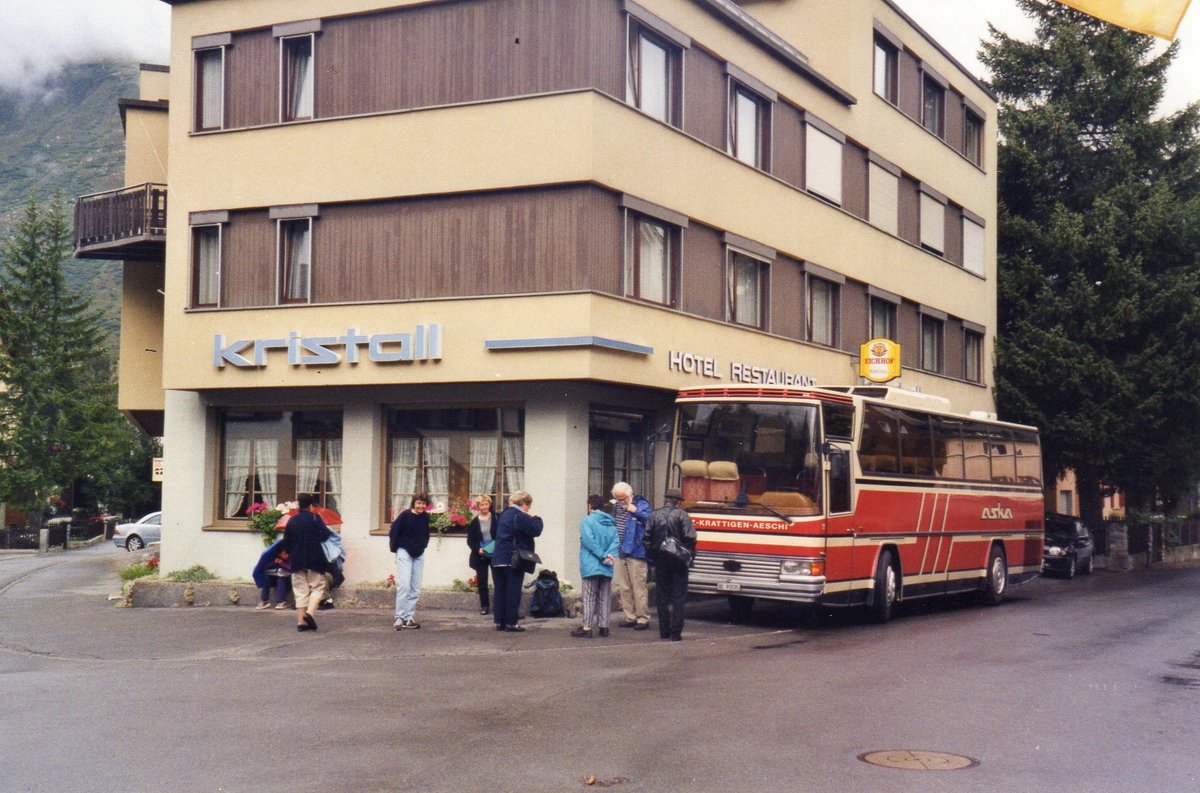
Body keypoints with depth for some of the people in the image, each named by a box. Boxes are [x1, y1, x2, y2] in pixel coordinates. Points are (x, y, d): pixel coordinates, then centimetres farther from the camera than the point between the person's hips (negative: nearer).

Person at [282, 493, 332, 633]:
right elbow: (324, 535, -15)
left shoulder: (292, 521, 7)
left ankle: (301, 621, 2)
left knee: (300, 591, 7)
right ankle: (310, 612, -18)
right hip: (314, 561, -4)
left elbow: (286, 542, 10)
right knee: (317, 587, 4)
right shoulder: (315, 518, -7)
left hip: (297, 561, 4)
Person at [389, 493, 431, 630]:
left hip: (419, 555, 5)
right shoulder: (405, 515, -13)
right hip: (404, 553, -5)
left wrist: (424, 546, 9)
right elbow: (393, 532, -8)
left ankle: (409, 618, 12)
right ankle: (399, 618, -9)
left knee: (415, 588, 6)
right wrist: (395, 549, -4)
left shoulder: (426, 517, 1)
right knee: (404, 585, -13)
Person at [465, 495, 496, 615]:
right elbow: (470, 541, 4)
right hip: (480, 556, 1)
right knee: (481, 581, 5)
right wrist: (478, 549, -11)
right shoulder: (474, 522, 3)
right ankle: (484, 606, 14)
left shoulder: (496, 518, -1)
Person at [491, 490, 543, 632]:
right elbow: (536, 530, -18)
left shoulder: (505, 514, 14)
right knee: (513, 592, -2)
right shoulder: (520, 516, -14)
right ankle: (511, 622, -1)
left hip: (498, 559, 8)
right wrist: (536, 518, 1)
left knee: (500, 591, 10)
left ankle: (499, 621, 12)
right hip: (513, 560, -8)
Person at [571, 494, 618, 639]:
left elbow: (589, 540, -17)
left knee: (589, 597, -2)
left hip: (591, 566, -5)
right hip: (607, 568, 5)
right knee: (605, 597, 10)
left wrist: (603, 556, -15)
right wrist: (609, 556, -10)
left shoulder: (587, 520, -5)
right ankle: (604, 626, 12)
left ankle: (586, 628, -4)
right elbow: (615, 542, 0)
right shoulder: (611, 523, 12)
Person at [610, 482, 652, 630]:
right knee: (623, 587, 12)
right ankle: (630, 616, 22)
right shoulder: (617, 507, 14)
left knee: (638, 587, -5)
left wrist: (635, 511, -19)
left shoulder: (641, 504, -5)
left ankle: (643, 618, 2)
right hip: (620, 554, 7)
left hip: (635, 553, -7)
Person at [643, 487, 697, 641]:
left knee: (662, 597, 11)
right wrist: (690, 556, 0)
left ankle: (664, 631, 13)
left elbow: (647, 538, 6)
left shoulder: (655, 515, 3)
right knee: (678, 597, 3)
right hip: (678, 561, -3)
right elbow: (690, 537, -12)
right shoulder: (681, 515, -8)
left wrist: (652, 557, 13)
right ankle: (675, 632, -1)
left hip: (660, 561, 3)